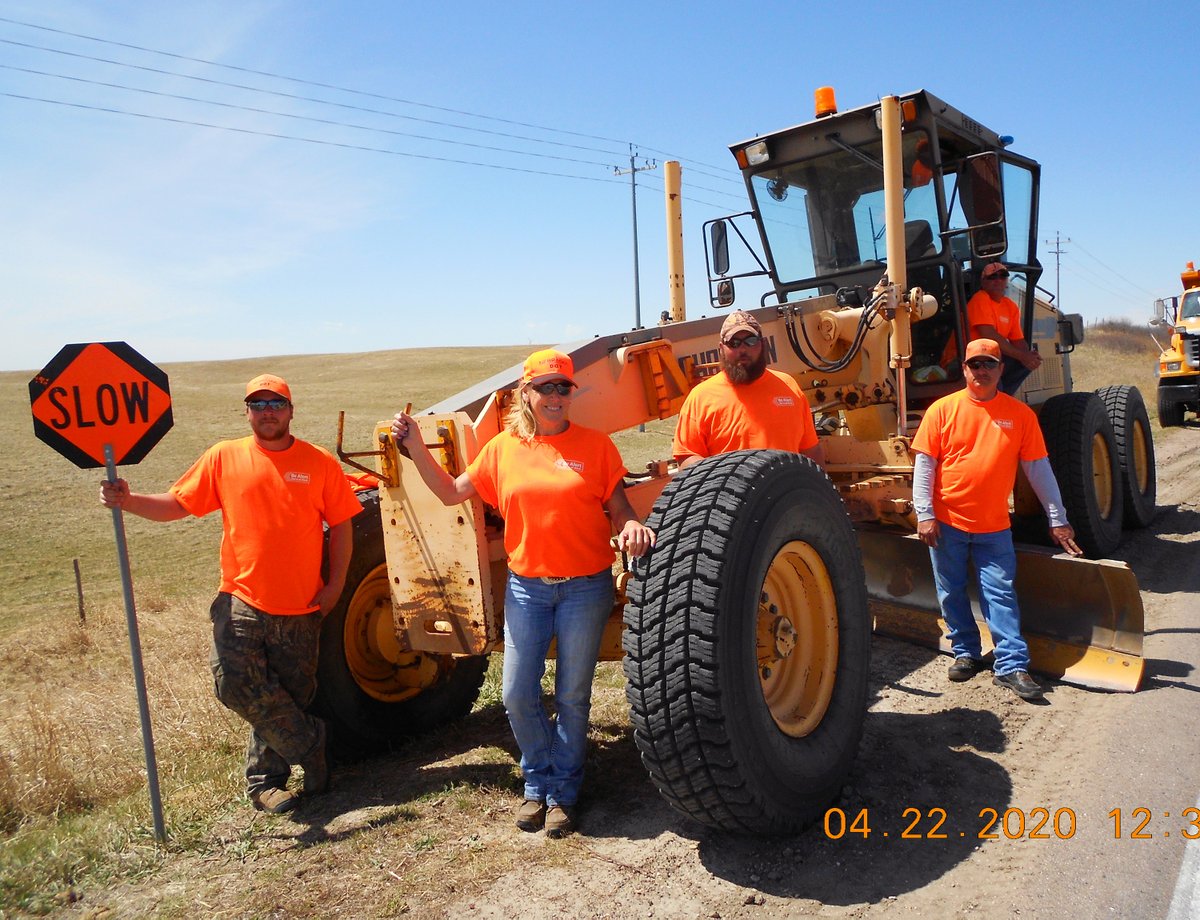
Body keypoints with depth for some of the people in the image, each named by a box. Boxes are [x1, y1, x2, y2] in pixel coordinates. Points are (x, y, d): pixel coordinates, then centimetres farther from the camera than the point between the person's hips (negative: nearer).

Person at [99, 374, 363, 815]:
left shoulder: (319, 463, 0)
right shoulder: (223, 458, 3)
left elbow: (341, 526, 3)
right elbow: (177, 504, 5)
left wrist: (335, 585, -3)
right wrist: (128, 500, -13)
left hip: (300, 610, 0)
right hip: (242, 602, 0)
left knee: (288, 698, 10)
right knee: (236, 683, -15)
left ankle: (265, 781, 30)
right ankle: (309, 745, 8)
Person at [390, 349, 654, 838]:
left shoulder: (594, 445, -3)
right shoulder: (503, 448, 4)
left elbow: (618, 509, 0)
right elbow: (451, 492, 10)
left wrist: (631, 527, -23)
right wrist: (415, 446, 0)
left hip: (585, 587, -2)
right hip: (526, 587, 2)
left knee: (572, 697, 9)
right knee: (518, 695, 5)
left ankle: (562, 792, 29)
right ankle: (537, 783, 30)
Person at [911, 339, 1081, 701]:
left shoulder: (1020, 414, 1)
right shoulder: (942, 410, -2)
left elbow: (1038, 469, 5)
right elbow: (924, 464, -3)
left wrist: (1057, 518, 5)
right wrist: (924, 515, -9)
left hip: (994, 526, 0)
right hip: (946, 522, 0)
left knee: (1001, 593, -2)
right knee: (952, 593, 9)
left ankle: (1012, 666, 4)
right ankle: (966, 653, 25)